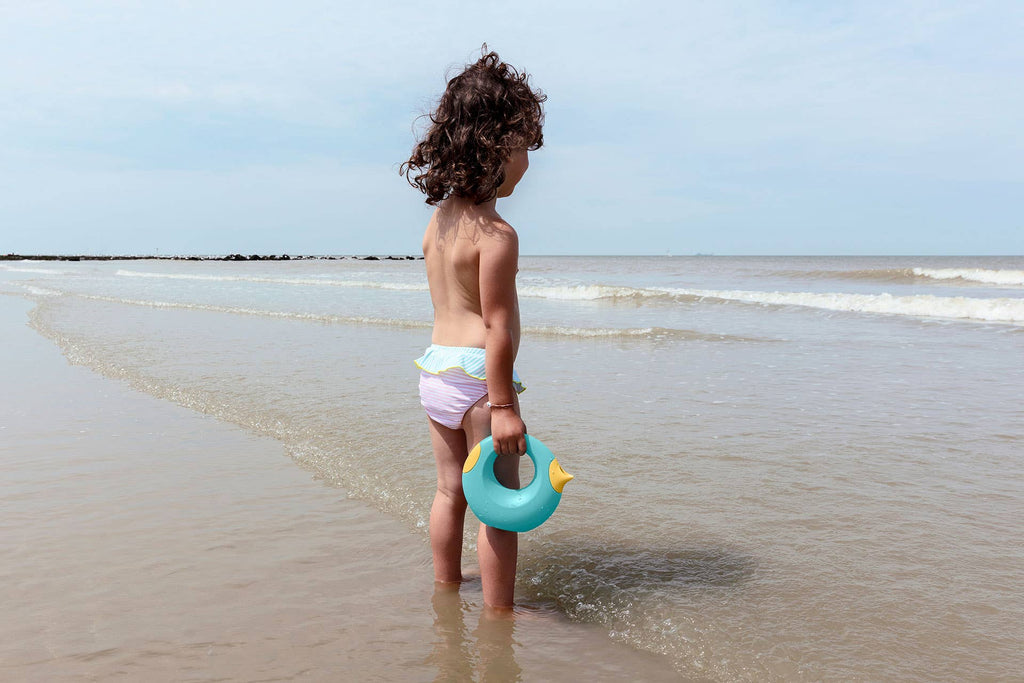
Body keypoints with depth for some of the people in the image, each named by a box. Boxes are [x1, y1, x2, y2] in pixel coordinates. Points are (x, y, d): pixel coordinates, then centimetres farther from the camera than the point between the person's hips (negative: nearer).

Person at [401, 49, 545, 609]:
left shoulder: (437, 221, 8)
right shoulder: (496, 234, -18)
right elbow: (497, 326, -19)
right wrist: (503, 405, -17)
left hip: (435, 368, 8)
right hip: (477, 374, -8)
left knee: (450, 491, 20)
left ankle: (445, 588, 35)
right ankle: (498, 611, 14)